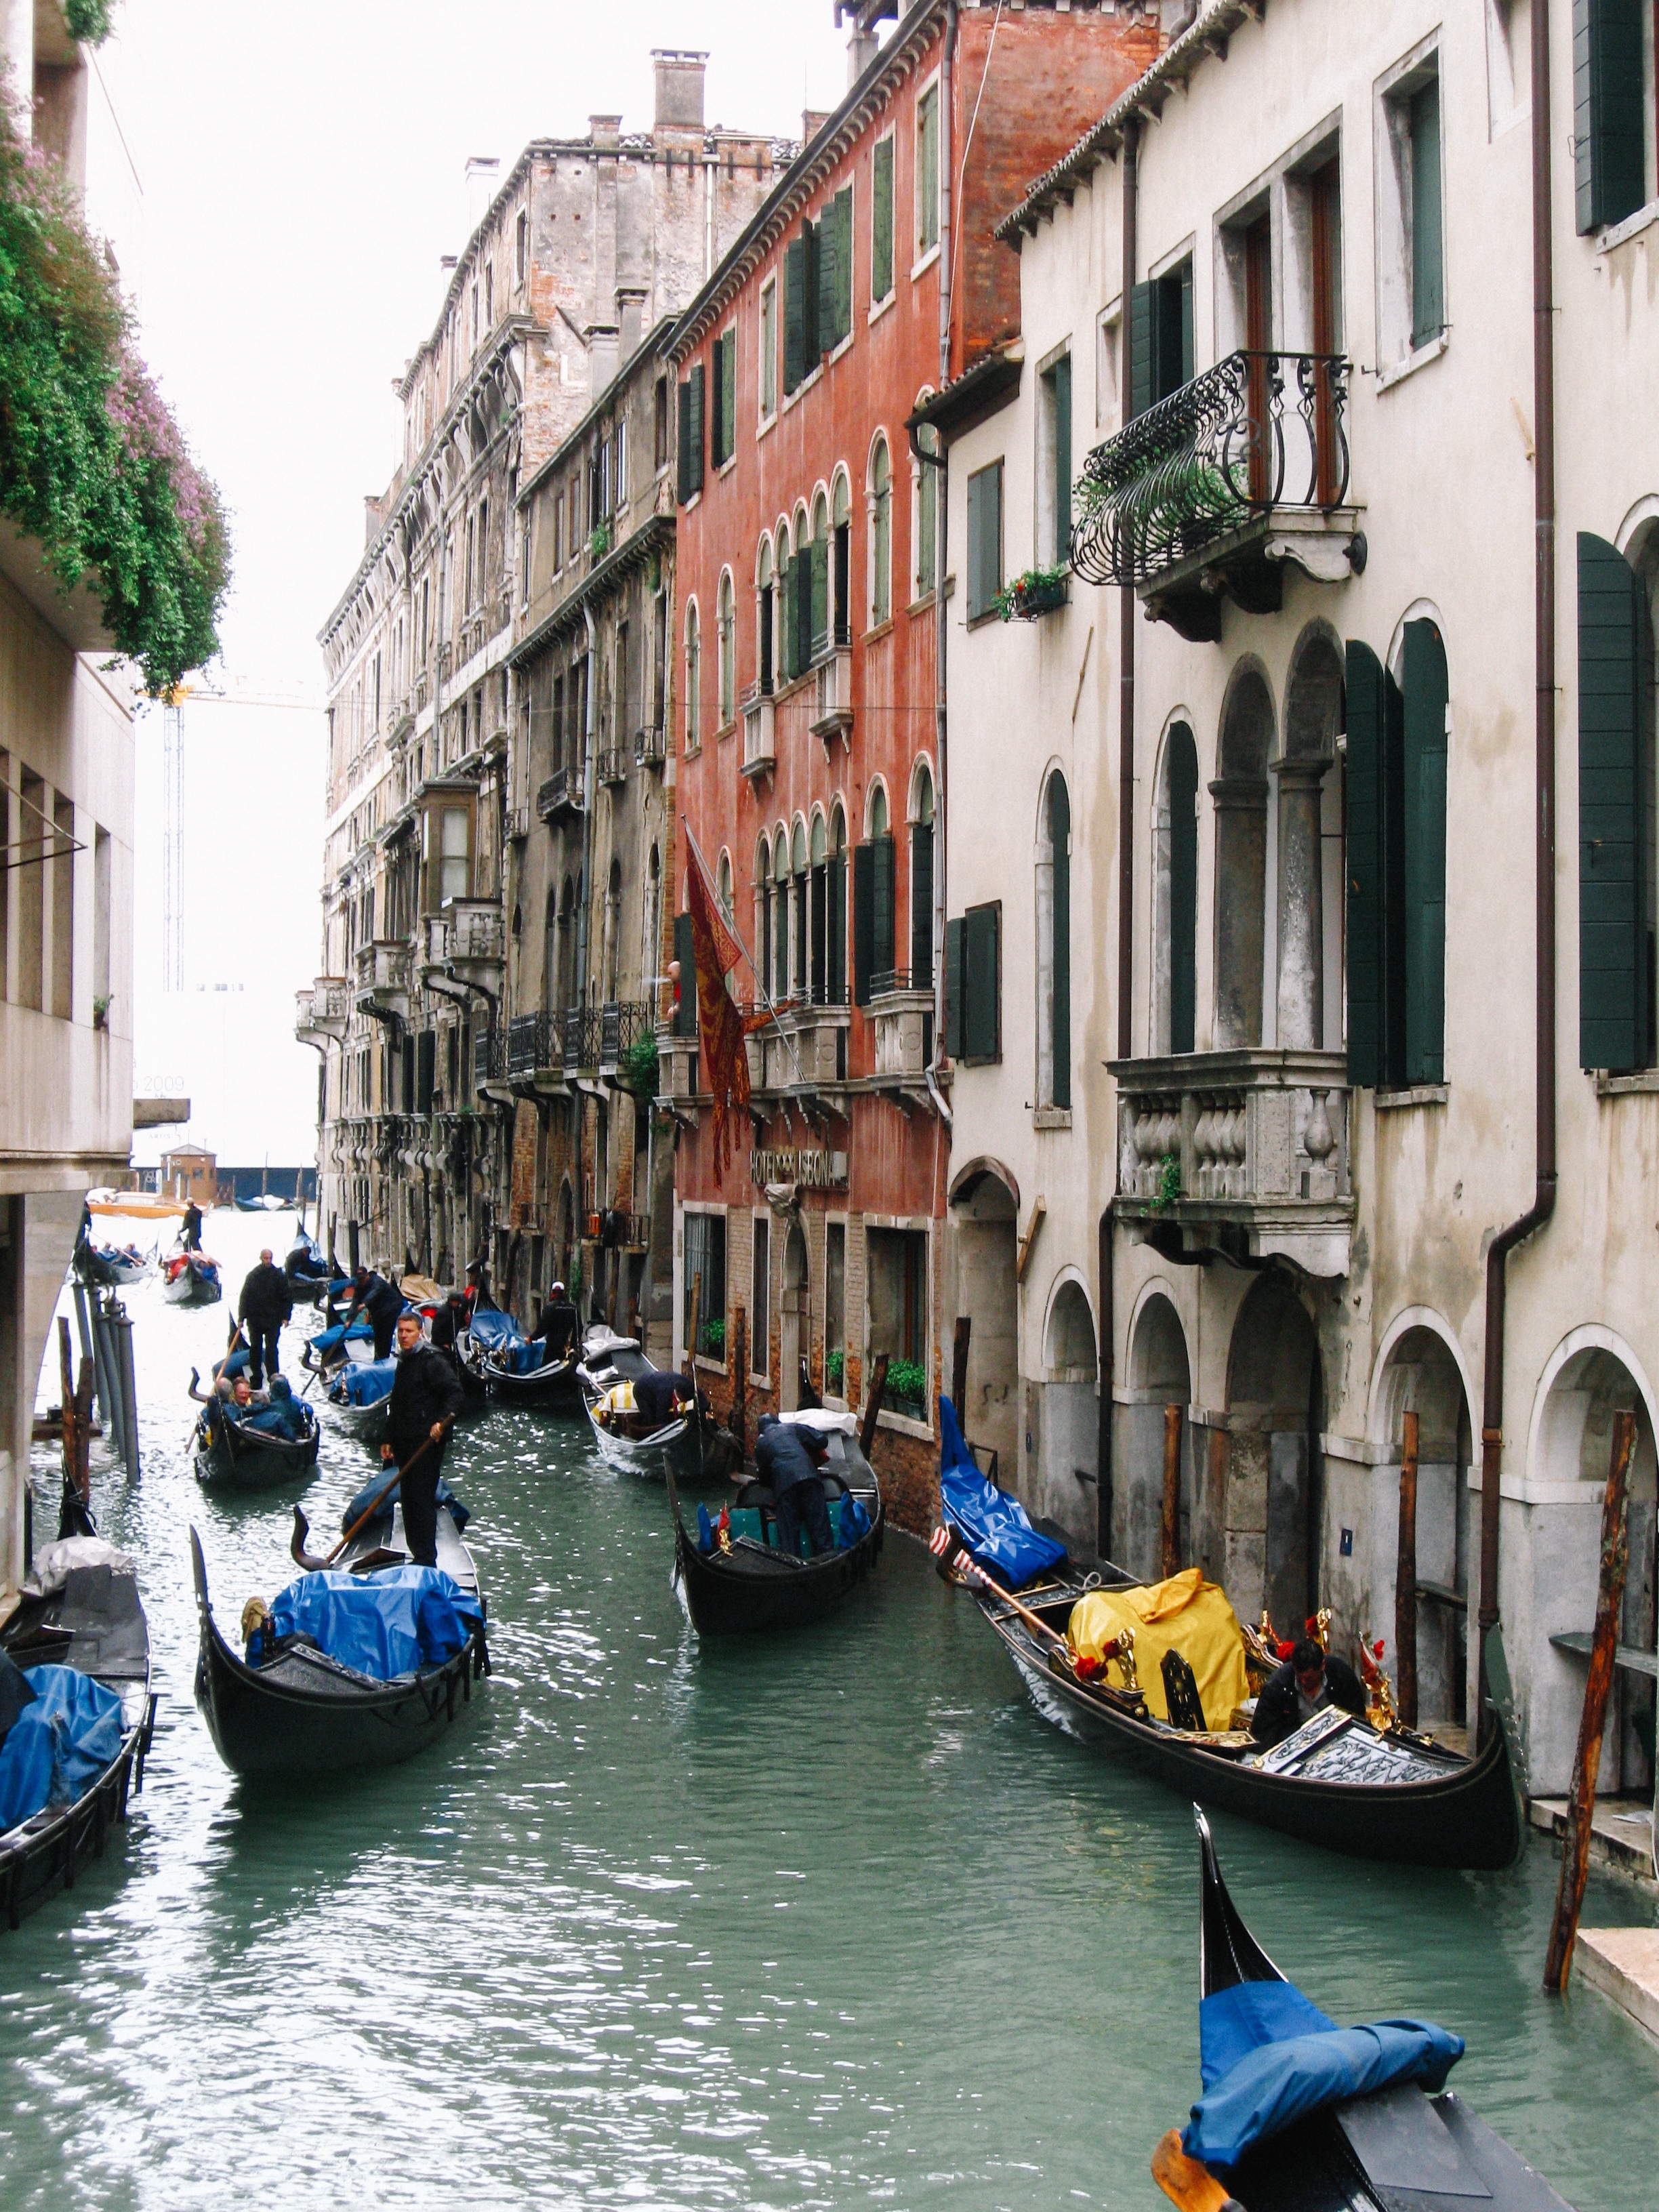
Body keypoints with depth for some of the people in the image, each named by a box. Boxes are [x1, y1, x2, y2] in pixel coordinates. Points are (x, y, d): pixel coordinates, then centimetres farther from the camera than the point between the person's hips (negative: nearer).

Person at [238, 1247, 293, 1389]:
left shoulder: (279, 1275, -1)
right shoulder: (253, 1275, 3)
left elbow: (287, 1297, 3)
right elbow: (245, 1296, 5)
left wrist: (285, 1316, -6)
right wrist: (242, 1316, -1)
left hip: (273, 1319, -2)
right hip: (255, 1318, 2)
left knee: (271, 1349, -7)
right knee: (255, 1349, 9)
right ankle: (256, 1381, 18)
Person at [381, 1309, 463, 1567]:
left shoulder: (432, 1361, -10)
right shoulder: (403, 1362, 18)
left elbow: (454, 1392, -18)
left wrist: (442, 1420, -29)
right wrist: (389, 1439, 24)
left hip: (427, 1441, -9)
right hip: (405, 1443, 9)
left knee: (422, 1499, -9)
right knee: (408, 1500, 12)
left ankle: (426, 1558, -6)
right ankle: (418, 1554, 20)